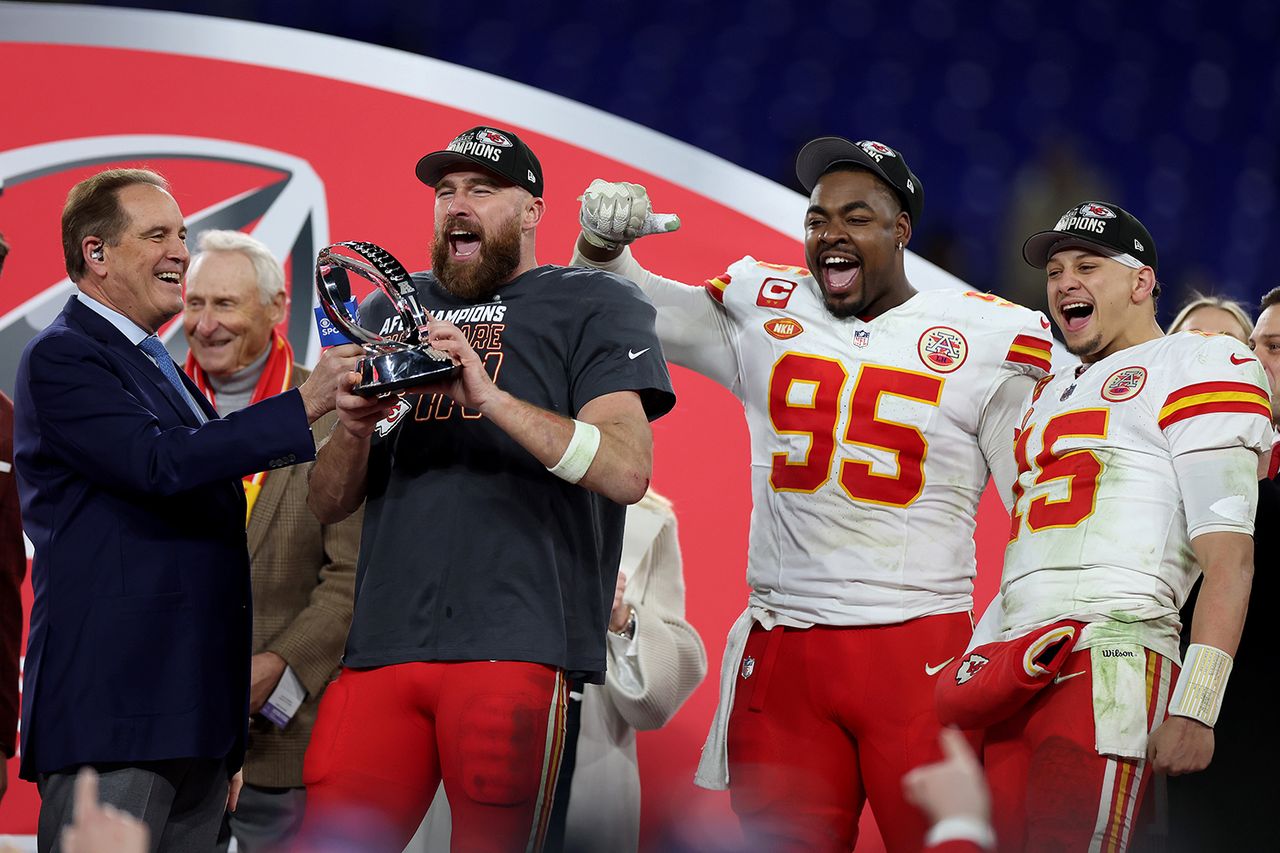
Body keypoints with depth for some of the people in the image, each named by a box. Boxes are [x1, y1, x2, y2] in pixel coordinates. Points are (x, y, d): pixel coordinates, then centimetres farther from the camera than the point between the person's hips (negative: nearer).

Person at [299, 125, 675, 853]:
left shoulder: (595, 308, 7)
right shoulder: (389, 314, 22)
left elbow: (628, 470, -8)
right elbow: (328, 505, 21)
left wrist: (491, 397, -18)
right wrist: (354, 430, -1)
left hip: (516, 647, -4)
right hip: (382, 648, 4)